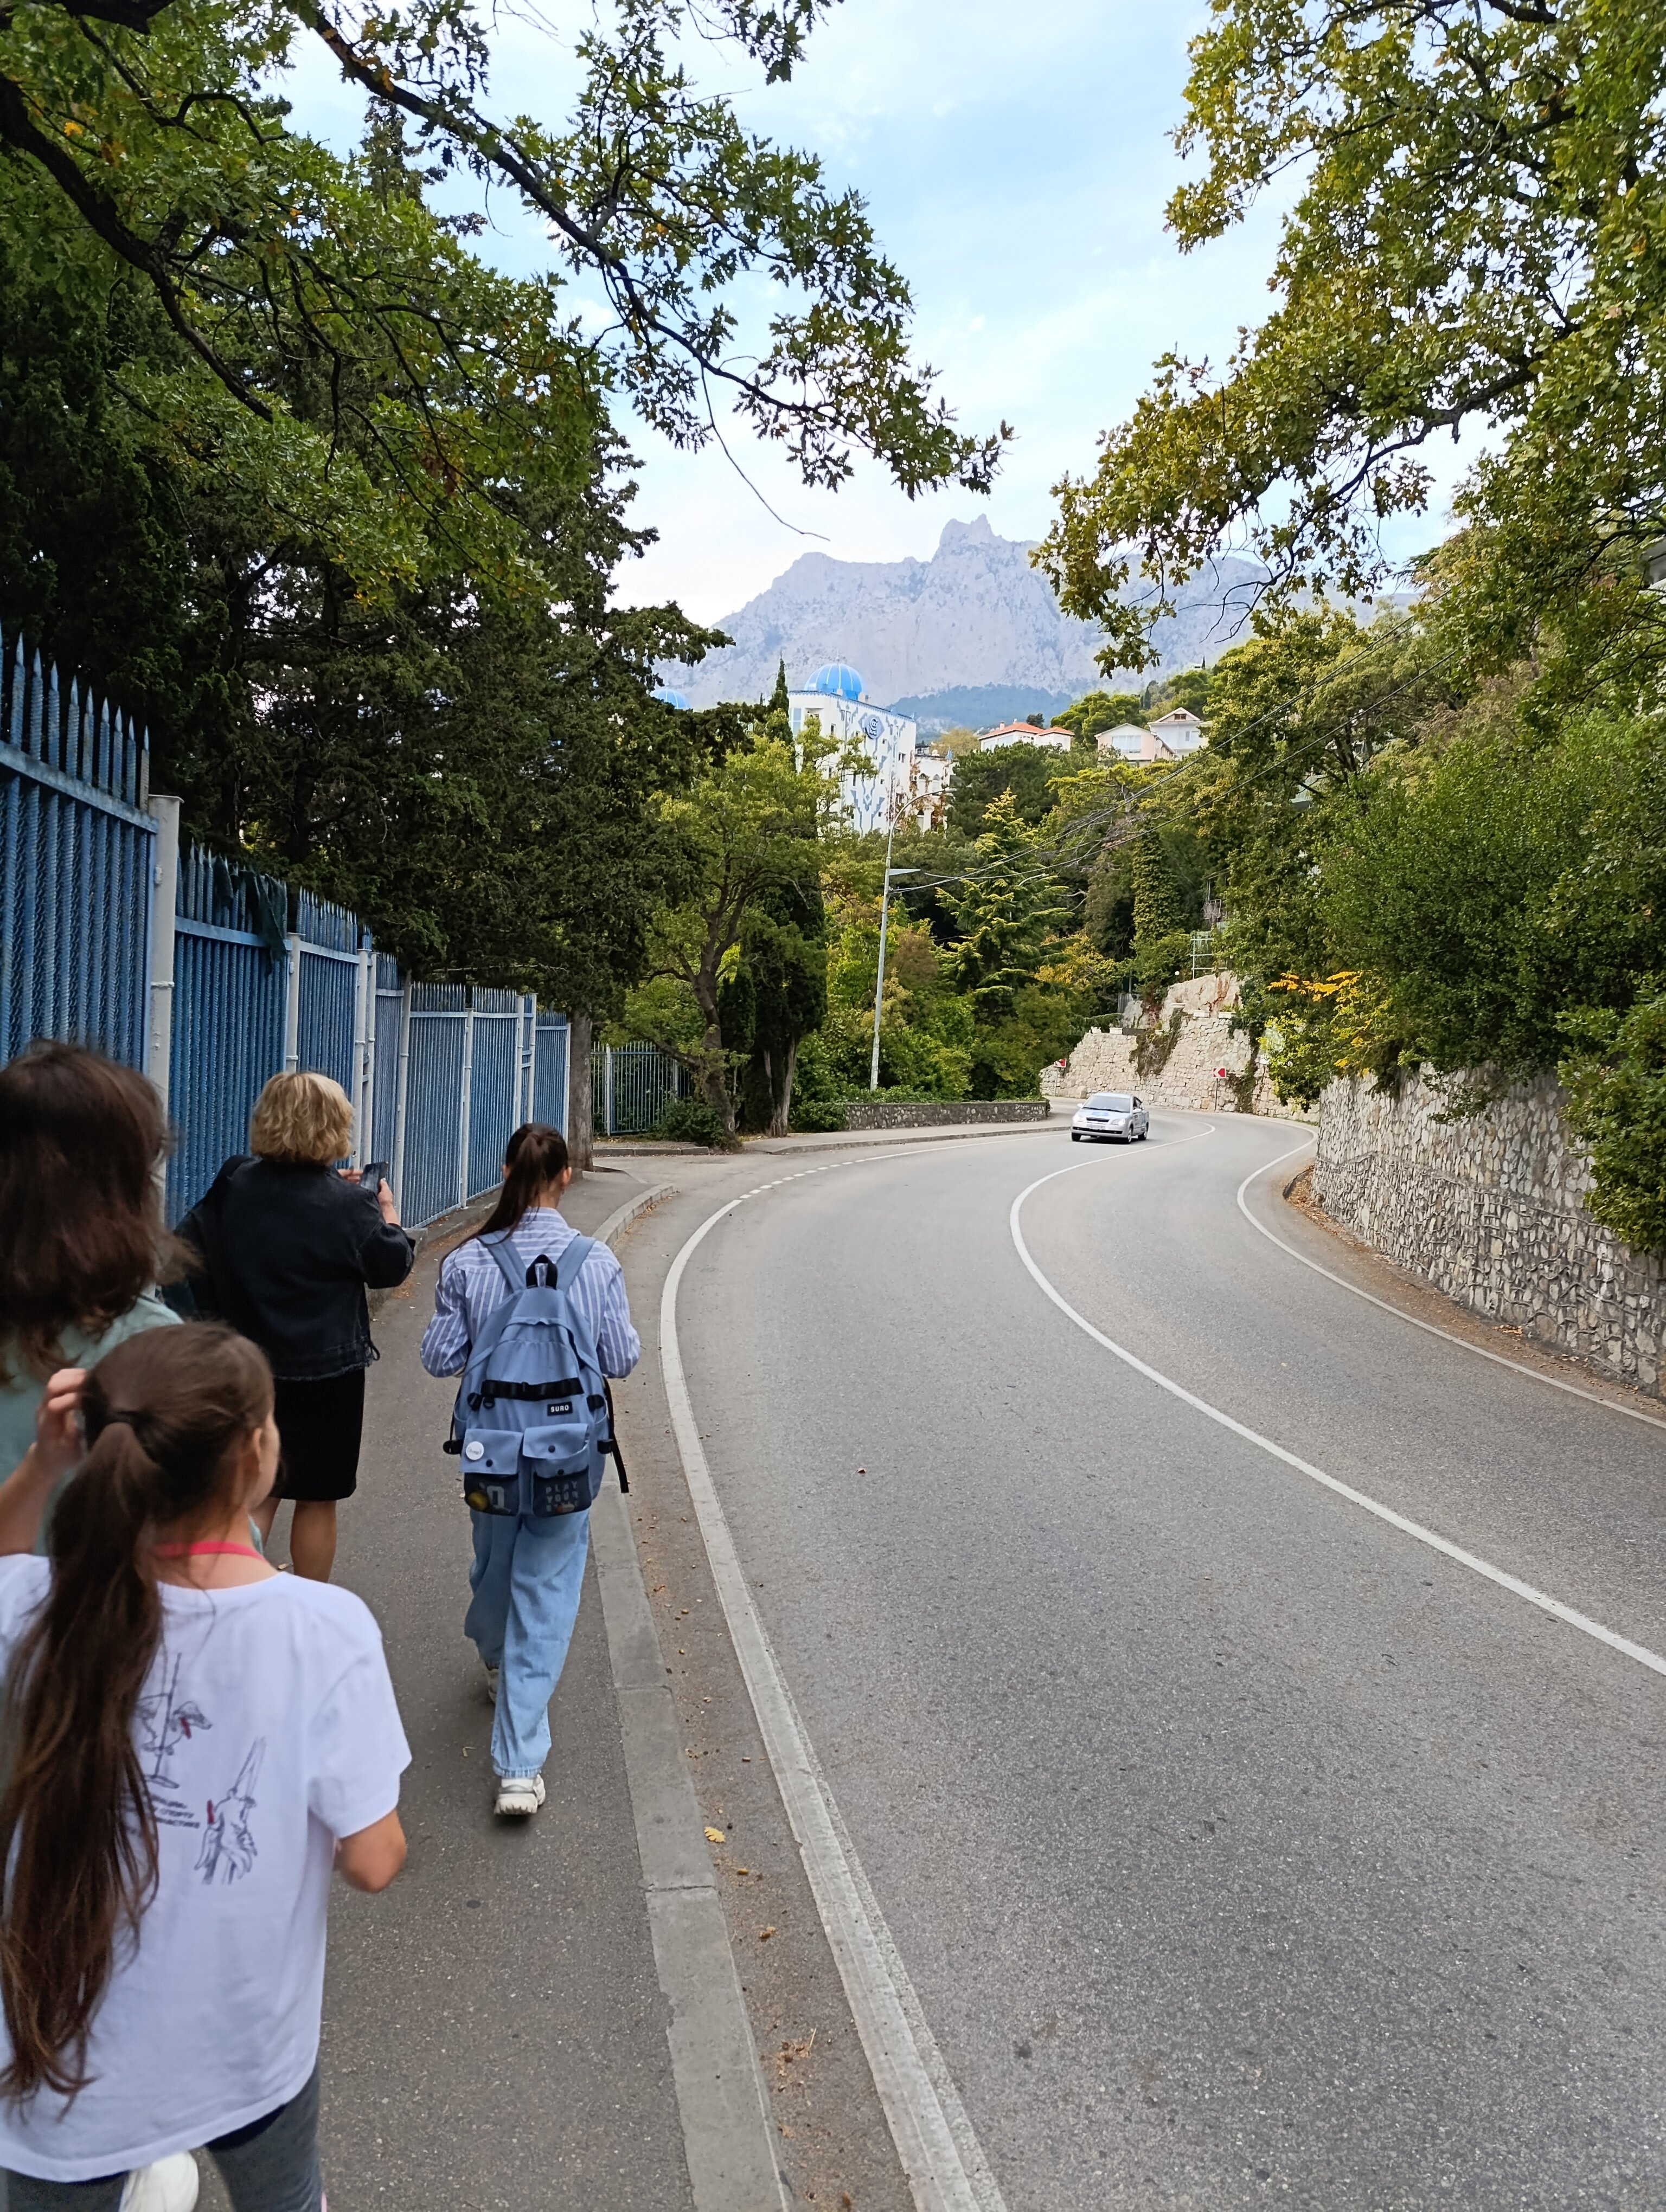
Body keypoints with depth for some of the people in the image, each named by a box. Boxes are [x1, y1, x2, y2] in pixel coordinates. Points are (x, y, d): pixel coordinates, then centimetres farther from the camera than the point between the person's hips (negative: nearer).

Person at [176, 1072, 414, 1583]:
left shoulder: (235, 1186, -3)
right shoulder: (348, 1204, -17)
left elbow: (189, 1245, 10)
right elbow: (390, 1267, -5)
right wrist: (389, 1215, 10)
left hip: (250, 1366, 4)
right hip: (327, 1370, -4)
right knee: (317, 1499, 10)